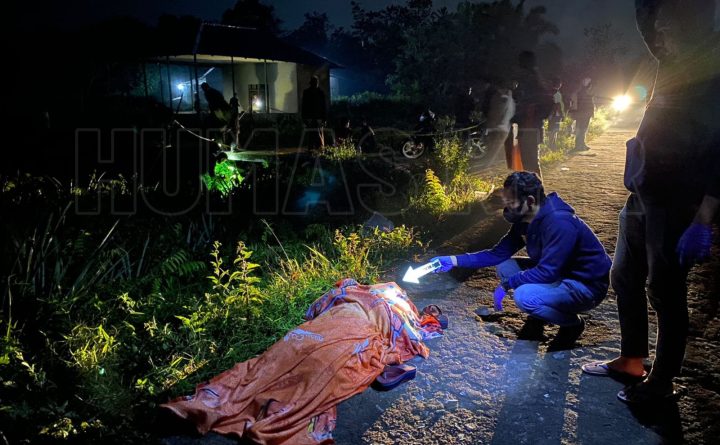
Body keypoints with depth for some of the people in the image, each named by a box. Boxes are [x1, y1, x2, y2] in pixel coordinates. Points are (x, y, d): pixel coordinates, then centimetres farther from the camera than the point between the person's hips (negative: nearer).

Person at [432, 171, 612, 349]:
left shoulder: (559, 223, -29)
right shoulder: (525, 221, -1)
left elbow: (547, 272, -31)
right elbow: (498, 254, 3)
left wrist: (506, 284, -21)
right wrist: (454, 260, -4)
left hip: (587, 286, -9)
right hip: (558, 275, 9)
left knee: (524, 295, -30)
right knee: (504, 266, 0)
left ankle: (572, 323, -3)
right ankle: (536, 320, 10)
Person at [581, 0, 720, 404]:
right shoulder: (675, 64, 8)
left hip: (677, 206, -9)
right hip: (643, 196, 9)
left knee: (666, 293, 3)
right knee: (626, 278, 17)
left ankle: (662, 382, 21)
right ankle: (631, 360, 34)